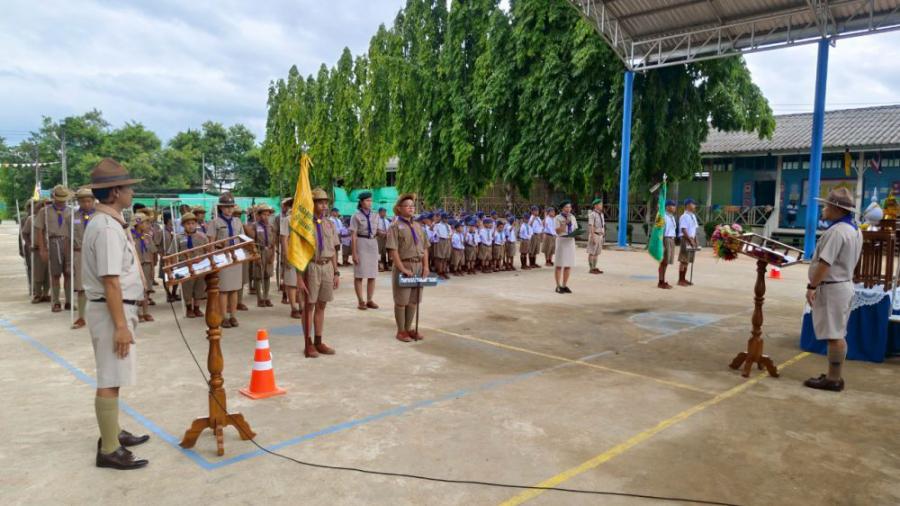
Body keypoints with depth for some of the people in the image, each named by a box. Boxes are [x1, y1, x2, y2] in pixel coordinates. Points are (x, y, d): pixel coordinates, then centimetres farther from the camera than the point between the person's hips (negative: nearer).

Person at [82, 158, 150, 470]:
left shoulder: (105, 223, 13)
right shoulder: (108, 228, -20)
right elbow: (110, 281, -24)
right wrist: (121, 325, -23)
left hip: (117, 309, 11)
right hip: (112, 311, -11)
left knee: (112, 378, 20)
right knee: (110, 381, -4)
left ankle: (112, 433, 33)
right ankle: (109, 450, 4)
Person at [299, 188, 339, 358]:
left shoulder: (329, 224, 10)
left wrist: (336, 273, 10)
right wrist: (299, 277, -13)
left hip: (327, 267, 5)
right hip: (311, 267, -5)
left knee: (321, 306, 11)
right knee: (309, 306, 3)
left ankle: (318, 342, 21)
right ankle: (308, 345, 13)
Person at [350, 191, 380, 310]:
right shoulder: (356, 216, -5)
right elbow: (353, 236, -9)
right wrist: (354, 253, -14)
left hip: (373, 244, 5)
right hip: (360, 244, -5)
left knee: (372, 275, 6)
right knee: (359, 275, -1)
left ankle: (369, 300, 15)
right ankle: (360, 301, 5)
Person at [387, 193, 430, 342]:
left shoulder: (418, 226, 14)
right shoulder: (395, 226, -6)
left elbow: (425, 248, 14)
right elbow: (393, 251, -13)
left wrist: (425, 266, 2)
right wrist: (403, 269, -18)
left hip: (418, 266, 6)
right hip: (403, 266, -6)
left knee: (414, 300, 11)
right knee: (401, 301, 2)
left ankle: (409, 328, 23)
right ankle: (401, 331, 12)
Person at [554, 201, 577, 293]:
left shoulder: (572, 217, 14)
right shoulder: (558, 218, -4)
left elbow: (576, 229, 20)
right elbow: (557, 231, -14)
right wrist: (566, 222, -20)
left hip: (571, 241, 6)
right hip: (561, 241, -6)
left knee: (568, 265, 6)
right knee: (559, 265, -4)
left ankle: (564, 285, 14)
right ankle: (558, 286, 2)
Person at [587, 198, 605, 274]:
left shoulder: (601, 214, 13)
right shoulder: (592, 214, -13)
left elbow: (602, 226, 17)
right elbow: (591, 226, -17)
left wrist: (603, 236, 16)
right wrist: (593, 237, -22)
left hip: (600, 236, 8)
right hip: (594, 235, -8)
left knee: (597, 252, 10)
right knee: (591, 252, -4)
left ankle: (594, 268, 15)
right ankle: (591, 269, -1)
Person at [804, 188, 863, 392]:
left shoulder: (836, 231, -21)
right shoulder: (855, 230, 13)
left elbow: (825, 263, -24)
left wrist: (812, 286, -19)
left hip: (832, 287, -10)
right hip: (844, 284, 10)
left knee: (834, 335, -4)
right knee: (838, 334, 15)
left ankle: (833, 379, 2)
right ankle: (835, 376, 23)